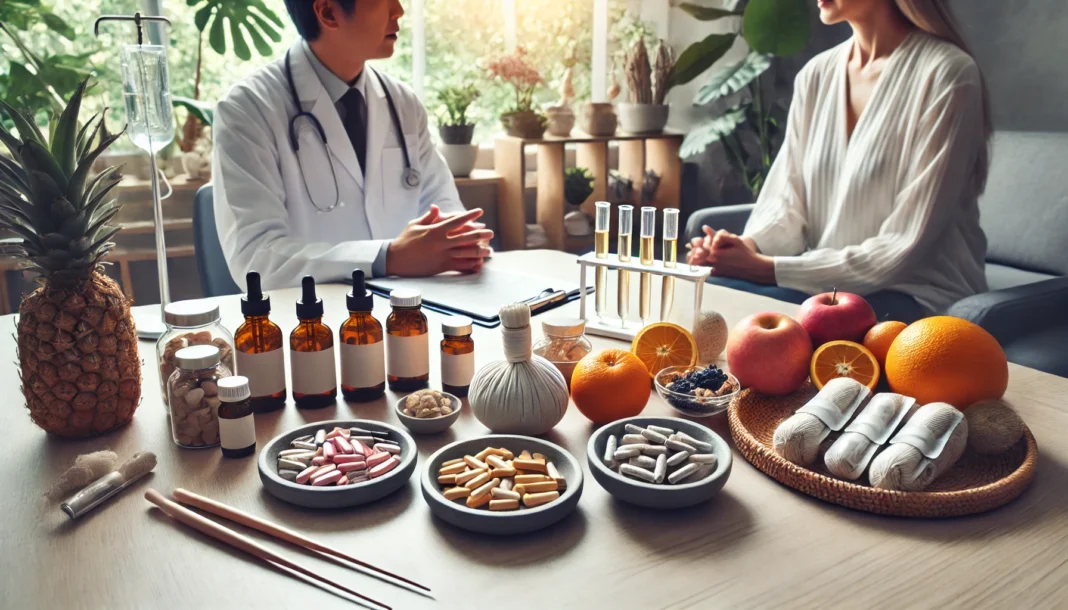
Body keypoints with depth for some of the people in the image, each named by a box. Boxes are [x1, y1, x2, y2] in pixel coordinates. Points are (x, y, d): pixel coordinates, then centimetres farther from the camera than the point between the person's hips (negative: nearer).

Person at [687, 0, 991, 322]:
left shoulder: (946, 74, -14)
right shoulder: (815, 75, 6)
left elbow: (906, 247, -18)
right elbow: (787, 198, 2)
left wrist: (768, 269, -23)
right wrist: (749, 246, -20)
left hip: (917, 298, -5)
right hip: (825, 282, 5)